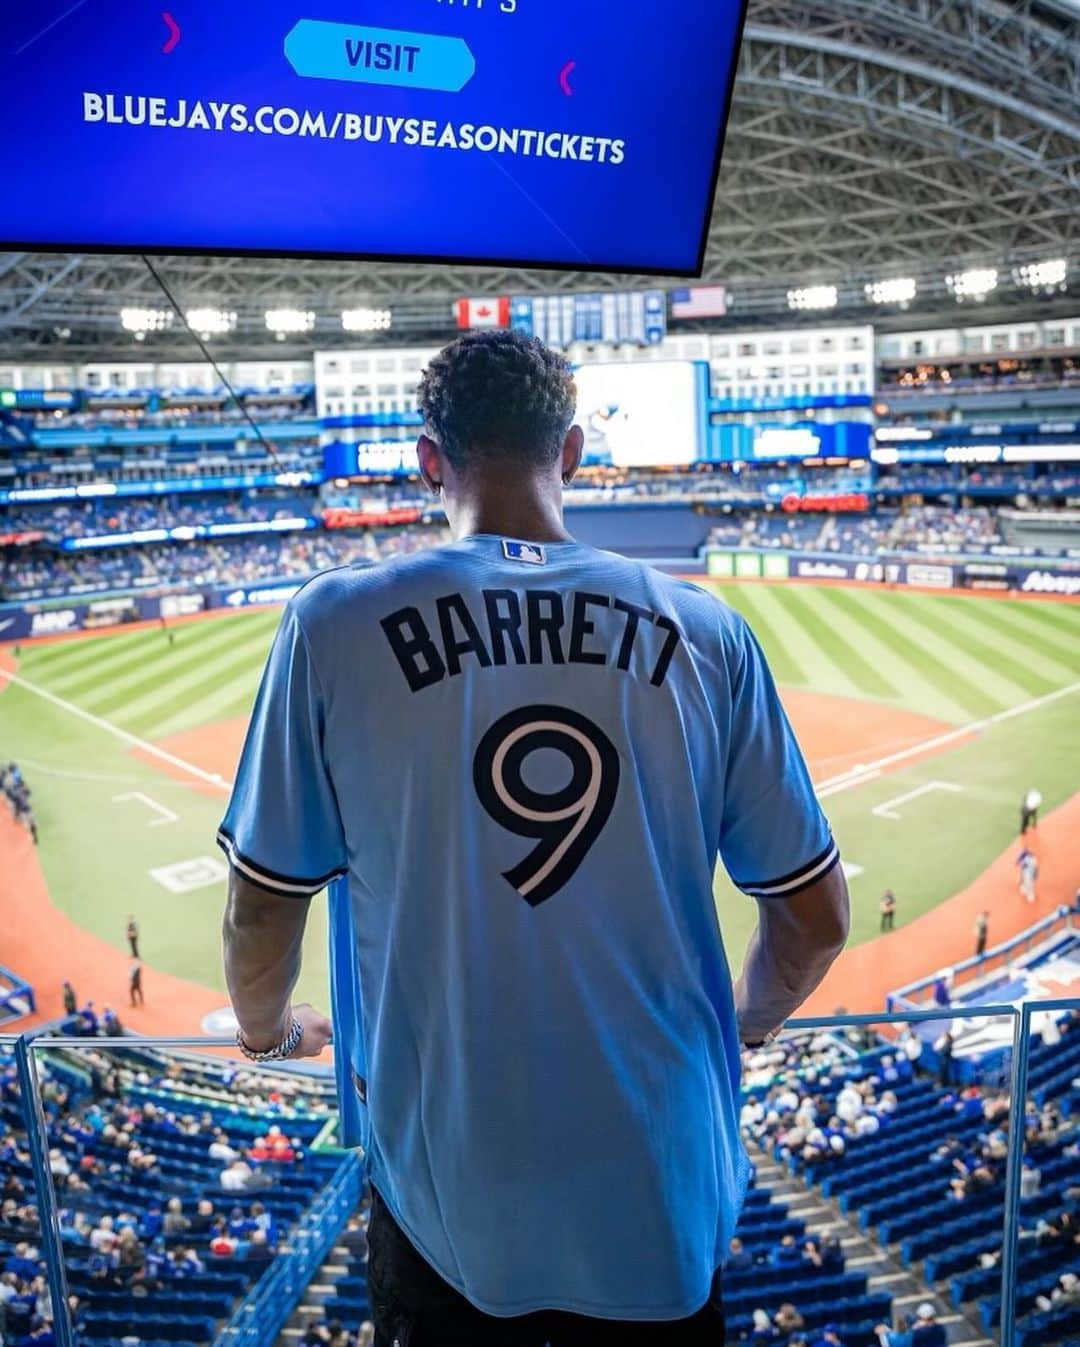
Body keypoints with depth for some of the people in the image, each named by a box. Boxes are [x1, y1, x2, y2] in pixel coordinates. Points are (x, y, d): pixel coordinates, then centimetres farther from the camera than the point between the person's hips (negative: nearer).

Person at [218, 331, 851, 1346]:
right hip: (663, 1202, 2)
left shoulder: (333, 627, -12)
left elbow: (261, 919, -5)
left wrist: (270, 1031, 17)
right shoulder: (704, 634, -8)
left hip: (445, 1205, -1)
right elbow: (816, 920, -2)